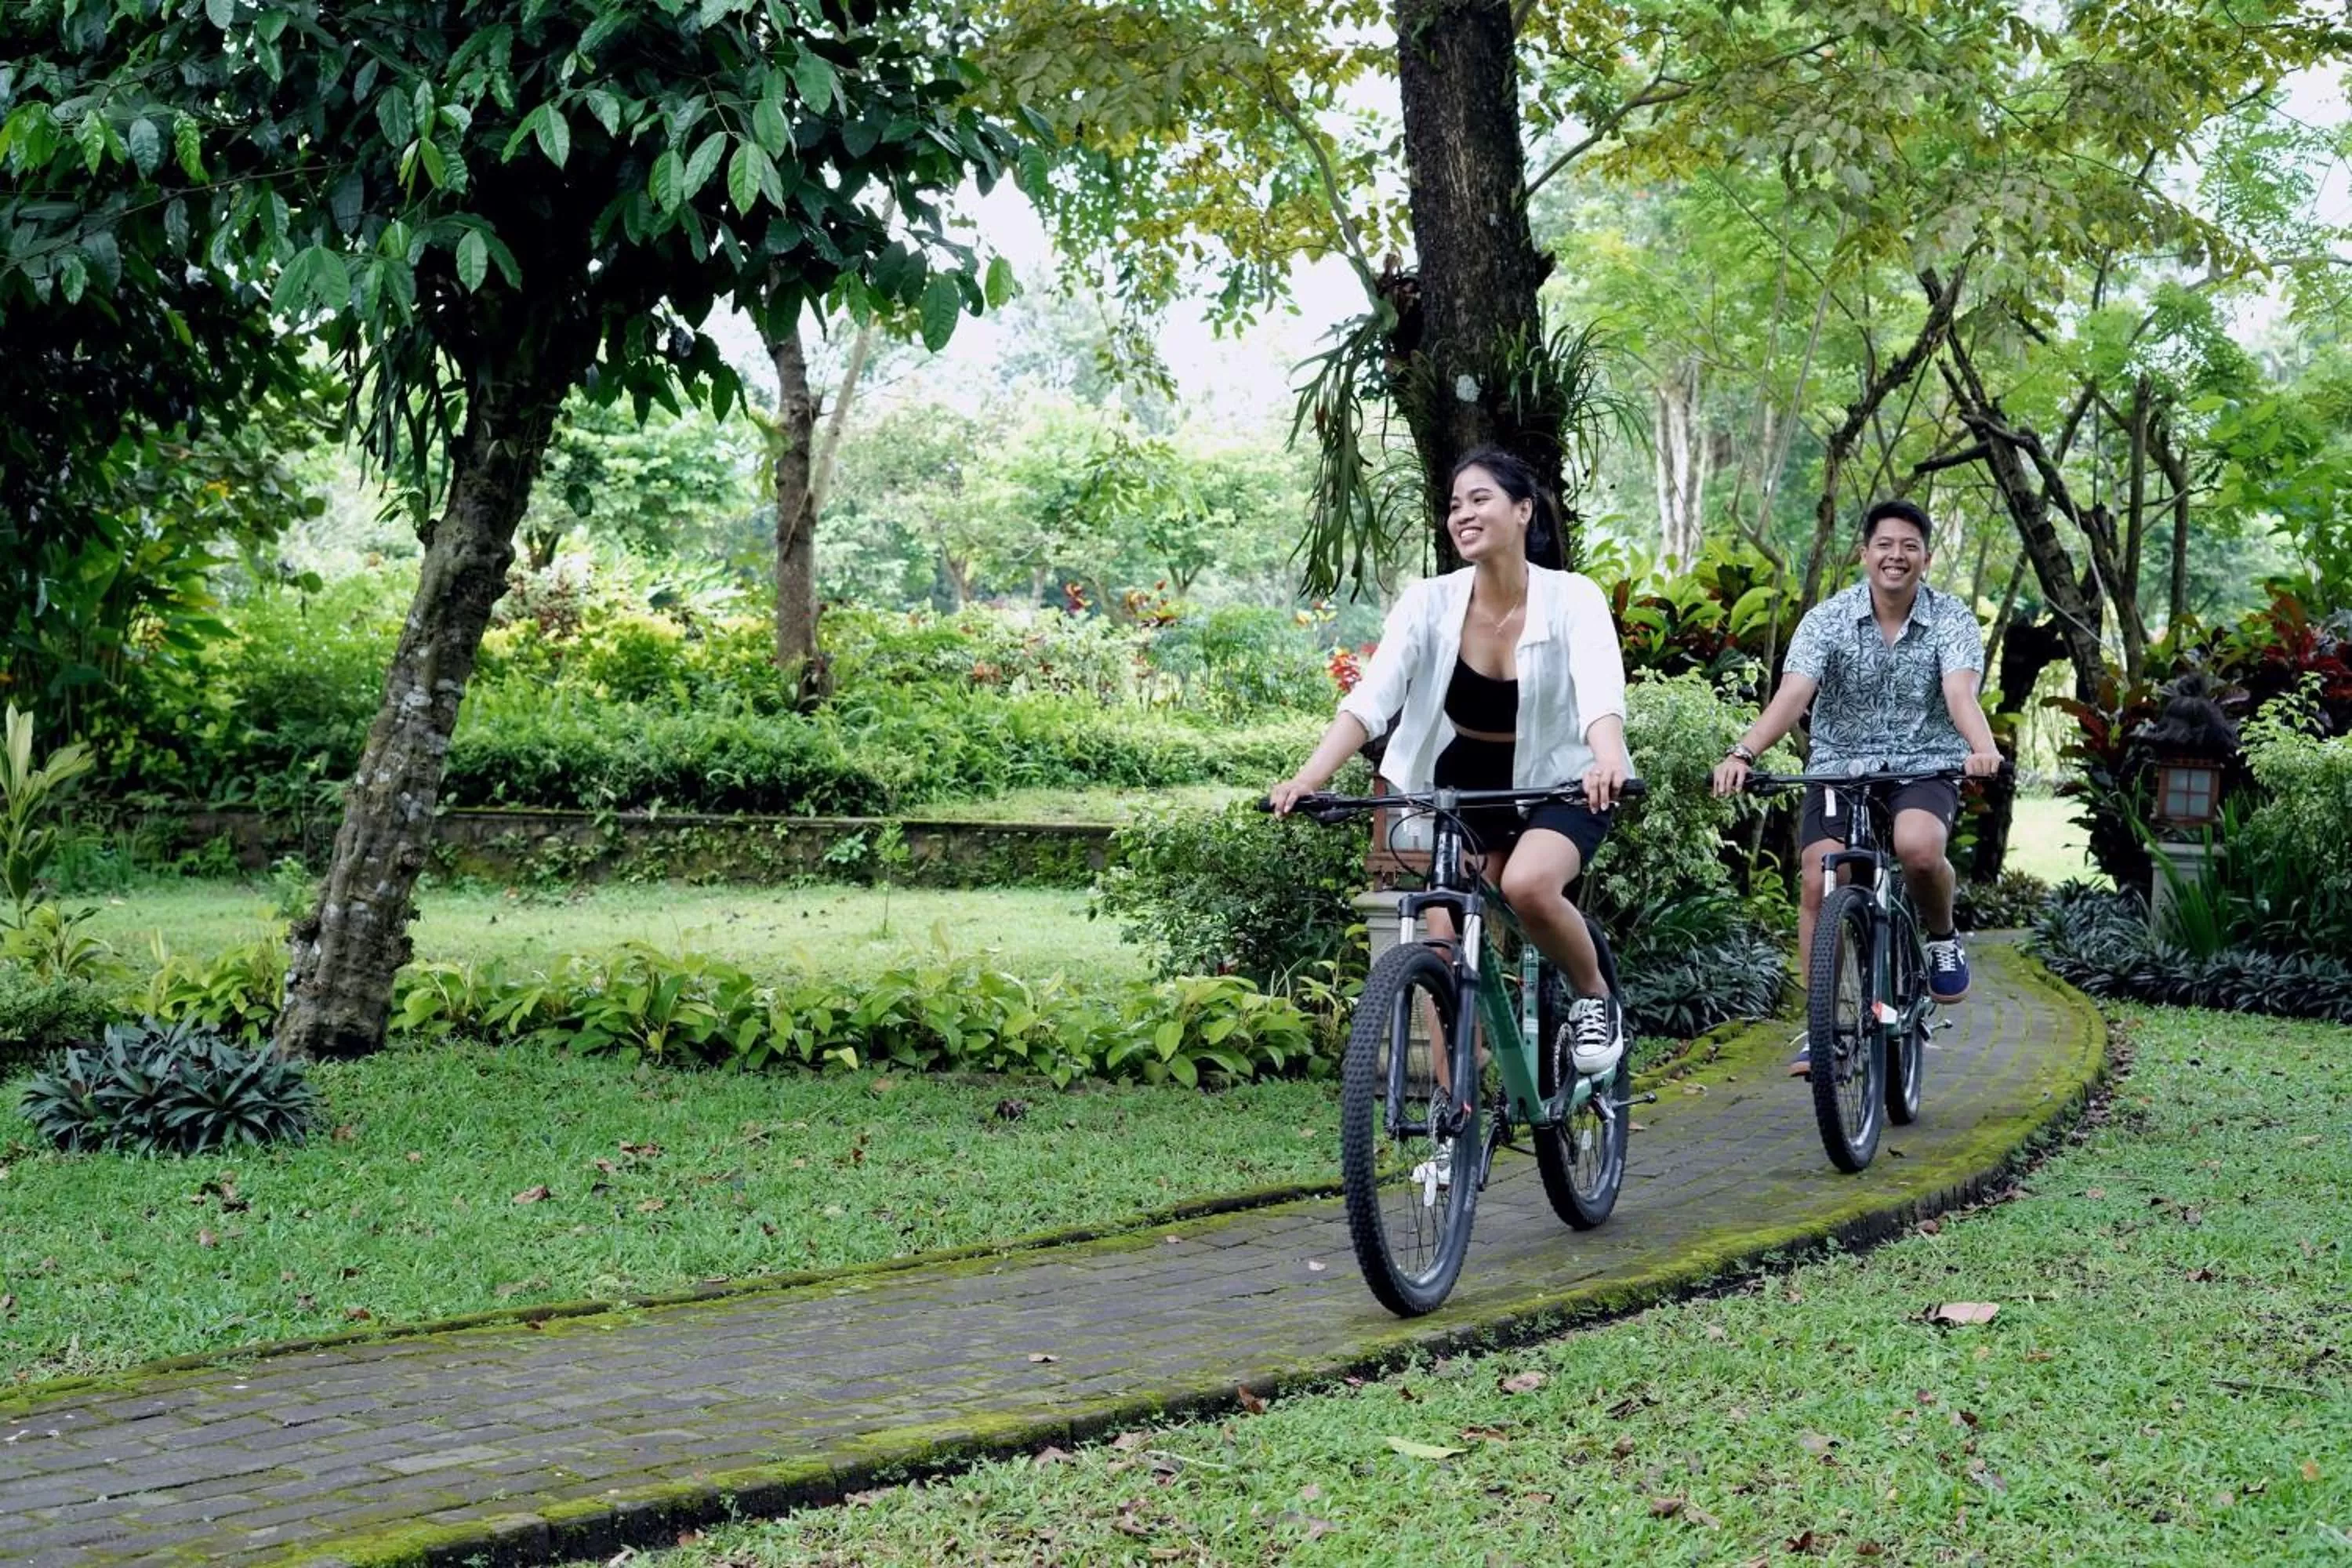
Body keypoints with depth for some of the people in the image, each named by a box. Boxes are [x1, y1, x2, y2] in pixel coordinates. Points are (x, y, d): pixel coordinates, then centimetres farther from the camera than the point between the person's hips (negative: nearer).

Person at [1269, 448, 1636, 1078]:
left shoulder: (1572, 599, -18)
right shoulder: (1429, 602, -13)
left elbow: (1601, 693, -35)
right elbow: (1369, 700, -23)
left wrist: (1608, 763, -57)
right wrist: (1306, 779, -39)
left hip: (1560, 784, -3)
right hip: (1464, 788, 3)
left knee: (1527, 884, -32)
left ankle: (1596, 997, -4)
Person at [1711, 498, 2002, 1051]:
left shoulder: (1952, 620, -5)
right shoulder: (1828, 619, -5)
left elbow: (1960, 693, -22)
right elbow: (1792, 695, -17)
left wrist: (1983, 748, -44)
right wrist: (1742, 753, -35)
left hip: (1925, 767, -1)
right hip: (1840, 767, 1)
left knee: (1918, 847, -32)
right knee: (1818, 883, -15)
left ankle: (1942, 936, 2)